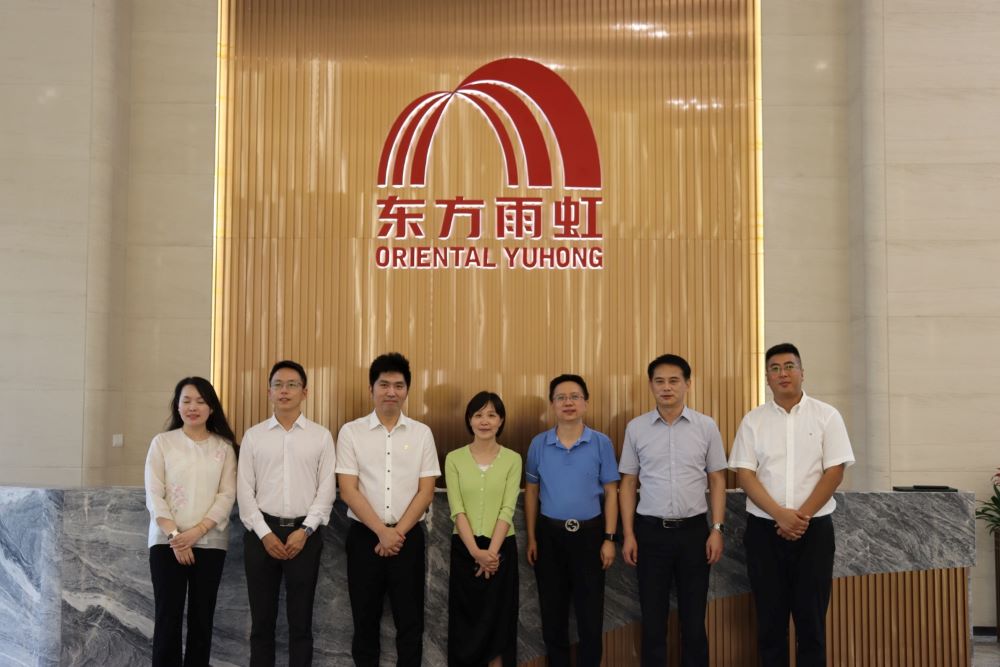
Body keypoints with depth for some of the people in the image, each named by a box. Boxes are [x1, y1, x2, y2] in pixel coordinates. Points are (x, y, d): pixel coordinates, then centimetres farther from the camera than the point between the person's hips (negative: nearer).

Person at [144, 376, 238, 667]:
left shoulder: (224, 446, 6)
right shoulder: (162, 442, 4)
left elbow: (227, 495, -2)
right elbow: (153, 495, -2)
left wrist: (197, 531, -14)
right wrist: (174, 535, -12)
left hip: (210, 542, 1)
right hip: (167, 542, -1)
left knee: (202, 617, 5)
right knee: (167, 617, -2)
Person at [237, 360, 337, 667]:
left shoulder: (321, 436, 3)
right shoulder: (253, 435, 5)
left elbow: (326, 489, 0)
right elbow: (245, 490, 1)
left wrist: (305, 531, -10)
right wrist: (264, 533, -8)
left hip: (304, 532, -1)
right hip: (262, 532, 1)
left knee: (300, 620, 6)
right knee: (262, 618, 8)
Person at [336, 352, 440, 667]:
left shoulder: (421, 433, 3)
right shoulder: (351, 432, -1)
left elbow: (426, 491, 0)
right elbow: (348, 491, -6)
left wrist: (398, 533, -9)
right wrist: (382, 532, -13)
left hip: (409, 537, 1)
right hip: (364, 536, 0)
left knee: (410, 622, 6)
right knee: (365, 620, 9)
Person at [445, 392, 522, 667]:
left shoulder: (512, 459, -1)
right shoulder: (454, 458, 0)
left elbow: (507, 509, -7)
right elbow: (457, 509, -7)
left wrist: (491, 552, -16)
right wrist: (475, 551, -17)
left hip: (501, 547, 0)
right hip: (464, 548, 0)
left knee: (498, 619, 6)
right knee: (466, 620, 7)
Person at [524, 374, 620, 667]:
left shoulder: (601, 443, -4)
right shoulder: (538, 444, 0)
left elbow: (610, 492, -1)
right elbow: (531, 492, 6)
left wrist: (609, 539, -6)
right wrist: (531, 538, 2)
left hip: (589, 533, -1)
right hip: (549, 533, 1)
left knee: (590, 612, 5)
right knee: (552, 611, 11)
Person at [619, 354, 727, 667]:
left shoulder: (706, 426, 0)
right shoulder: (636, 427, 1)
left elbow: (717, 480, 4)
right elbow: (628, 483, 5)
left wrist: (717, 529, -4)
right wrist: (628, 534, 0)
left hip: (694, 529, 0)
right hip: (651, 530, 0)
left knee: (693, 617, 8)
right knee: (653, 618, 8)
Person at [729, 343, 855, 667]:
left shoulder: (826, 416, 1)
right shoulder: (753, 420, 4)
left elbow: (834, 472, -4)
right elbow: (745, 475, -2)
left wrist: (802, 516, -12)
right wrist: (780, 514, -14)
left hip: (814, 529, -1)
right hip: (764, 529, 1)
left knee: (811, 616, 4)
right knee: (770, 617, 6)